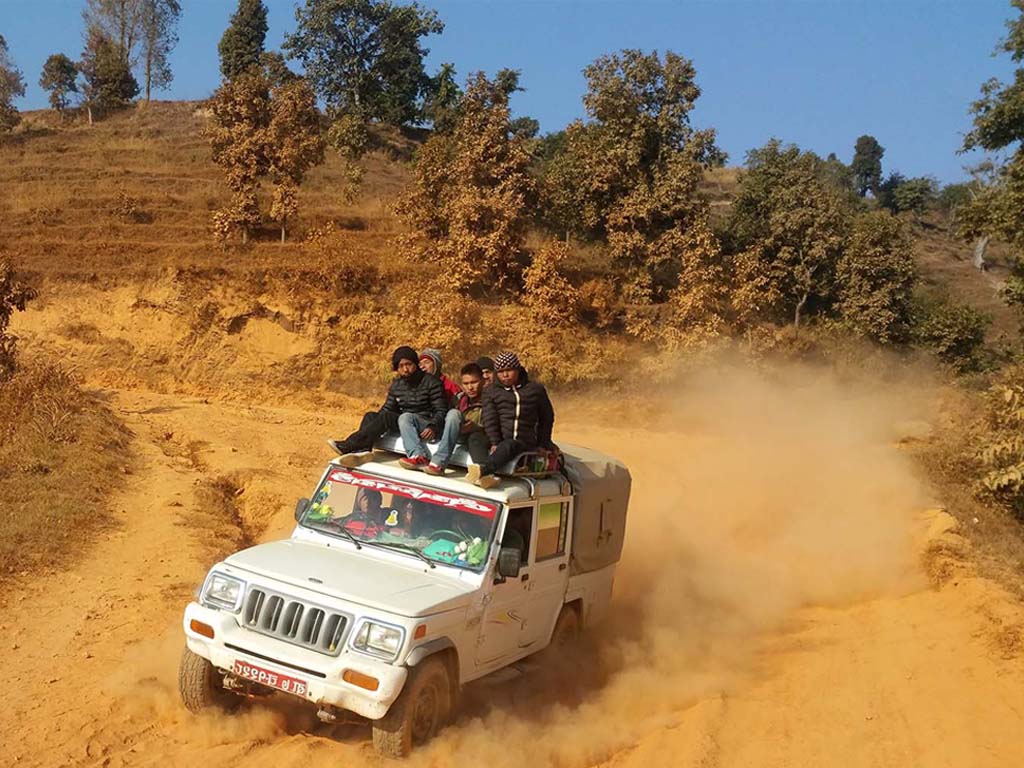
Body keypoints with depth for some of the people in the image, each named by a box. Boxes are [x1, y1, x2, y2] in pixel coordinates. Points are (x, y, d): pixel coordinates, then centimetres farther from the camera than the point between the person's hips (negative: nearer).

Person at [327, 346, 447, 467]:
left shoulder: (431, 383, -5)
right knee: (371, 416, -11)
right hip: (403, 422, 6)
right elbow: (387, 408, 10)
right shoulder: (397, 385, 12)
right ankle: (362, 450, -41)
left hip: (426, 425, -6)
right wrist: (374, 426, -7)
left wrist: (433, 427, -26)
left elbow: (441, 410, -8)